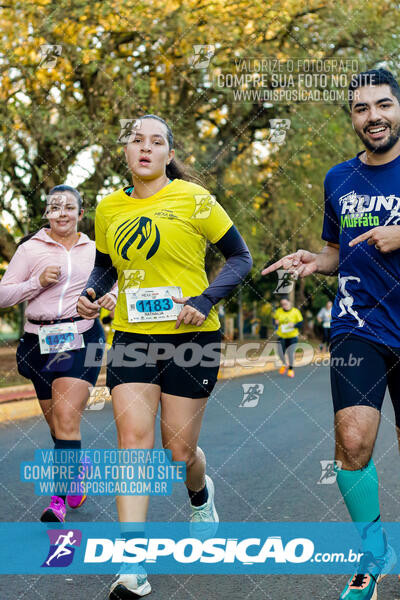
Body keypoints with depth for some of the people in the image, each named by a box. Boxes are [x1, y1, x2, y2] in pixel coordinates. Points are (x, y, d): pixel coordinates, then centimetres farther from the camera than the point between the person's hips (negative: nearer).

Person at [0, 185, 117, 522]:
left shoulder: (94, 251, 10)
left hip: (82, 338, -1)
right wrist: (38, 282, -13)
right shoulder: (31, 249, 4)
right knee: (56, 425, 10)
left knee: (67, 417, -16)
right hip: (40, 342, 1)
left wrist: (111, 297, 1)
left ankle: (60, 497, -13)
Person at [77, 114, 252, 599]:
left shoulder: (193, 199, -6)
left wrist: (205, 301, -16)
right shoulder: (108, 209, 7)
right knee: (133, 437, -11)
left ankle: (200, 494, 42)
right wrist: (90, 293, 0)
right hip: (132, 337, 3)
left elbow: (240, 258, -2)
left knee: (179, 450, 4)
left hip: (191, 338, -3)